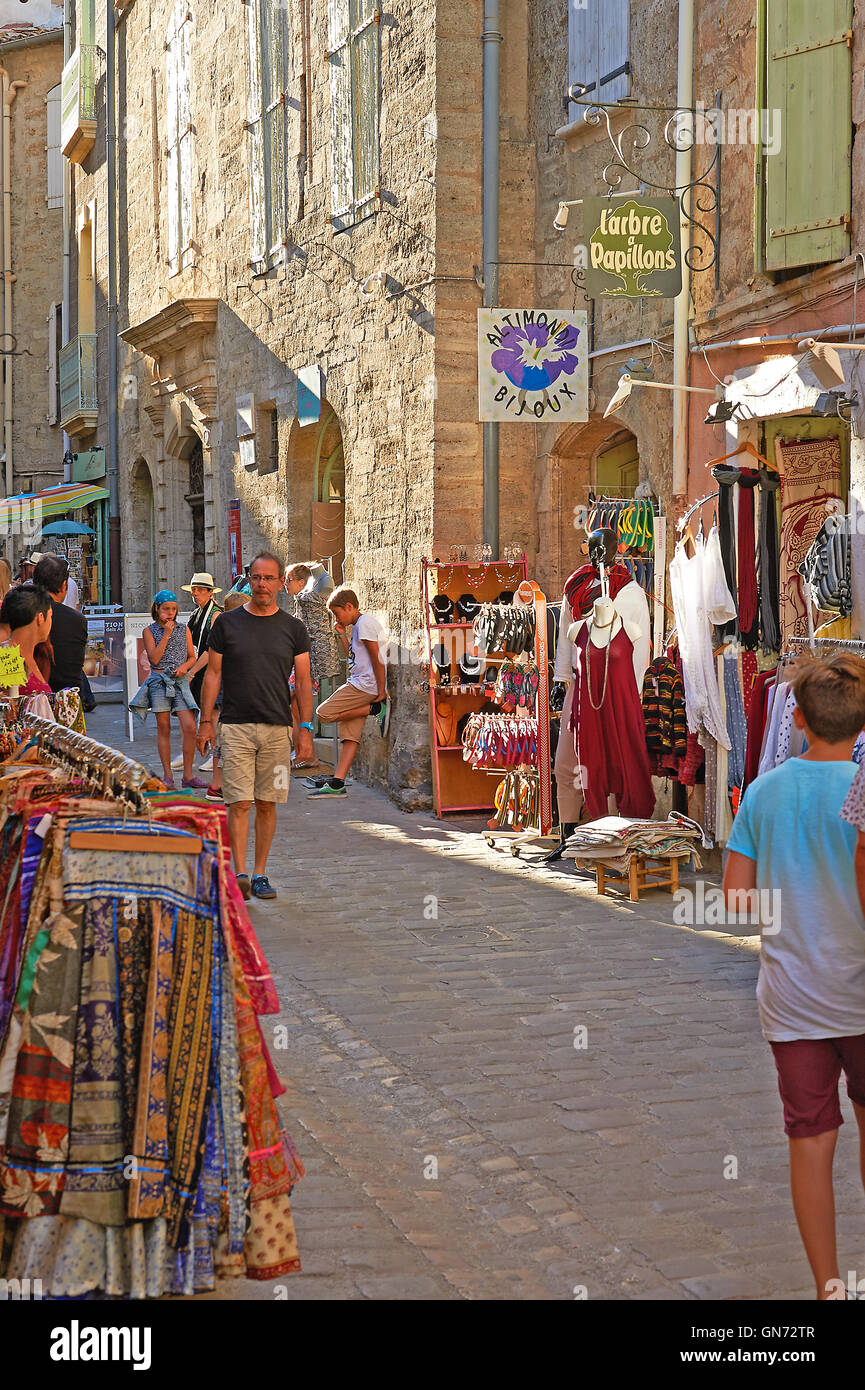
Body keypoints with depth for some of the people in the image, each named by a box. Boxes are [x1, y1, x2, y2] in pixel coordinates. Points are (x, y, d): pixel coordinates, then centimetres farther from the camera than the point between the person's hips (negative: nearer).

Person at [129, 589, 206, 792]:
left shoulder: (184, 630, 10)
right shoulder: (150, 631, 3)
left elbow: (192, 657, 13)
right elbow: (154, 659, -7)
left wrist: (185, 666, -8)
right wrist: (166, 635, -10)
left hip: (180, 681, 2)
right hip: (159, 681, -1)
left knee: (189, 727, -9)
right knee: (164, 728, 2)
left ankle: (188, 775, -1)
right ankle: (167, 776, 9)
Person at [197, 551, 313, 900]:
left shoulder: (293, 629, 6)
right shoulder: (227, 623, 4)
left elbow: (303, 680, 6)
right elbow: (213, 674, 7)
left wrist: (306, 729, -1)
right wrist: (205, 721, 1)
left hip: (277, 728, 1)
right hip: (236, 727, -1)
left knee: (267, 804, 5)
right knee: (239, 803, -8)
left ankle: (260, 874, 14)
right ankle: (240, 873, -10)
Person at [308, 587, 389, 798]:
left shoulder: (365, 623, -10)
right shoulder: (357, 626, 22)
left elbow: (377, 658, -15)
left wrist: (381, 693, -18)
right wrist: (342, 635, 19)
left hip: (365, 686, -10)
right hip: (360, 687, 10)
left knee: (324, 713, -12)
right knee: (350, 735, 3)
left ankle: (377, 709, -11)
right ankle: (337, 783, -2)